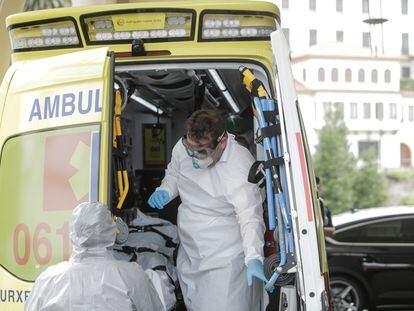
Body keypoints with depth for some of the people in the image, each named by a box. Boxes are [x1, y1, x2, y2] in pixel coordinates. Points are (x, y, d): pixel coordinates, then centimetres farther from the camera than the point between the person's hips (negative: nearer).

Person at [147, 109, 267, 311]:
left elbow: (250, 217, -31)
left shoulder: (239, 167, -27)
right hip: (189, 254, 7)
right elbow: (173, 173, 16)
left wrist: (254, 258, -44)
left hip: (225, 261, -7)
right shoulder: (183, 147, -6)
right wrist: (165, 190, -6)